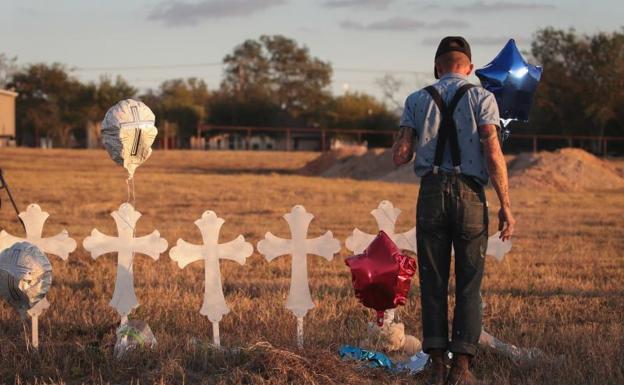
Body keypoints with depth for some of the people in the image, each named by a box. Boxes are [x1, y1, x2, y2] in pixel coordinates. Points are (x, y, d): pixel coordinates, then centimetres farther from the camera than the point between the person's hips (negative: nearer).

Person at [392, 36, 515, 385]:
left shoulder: (417, 100, 8)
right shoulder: (482, 98, 2)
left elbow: (401, 156, 0)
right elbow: (493, 153, -9)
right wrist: (506, 207, -8)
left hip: (431, 194, 2)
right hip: (470, 195, -1)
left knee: (433, 282, 7)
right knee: (469, 284, 5)